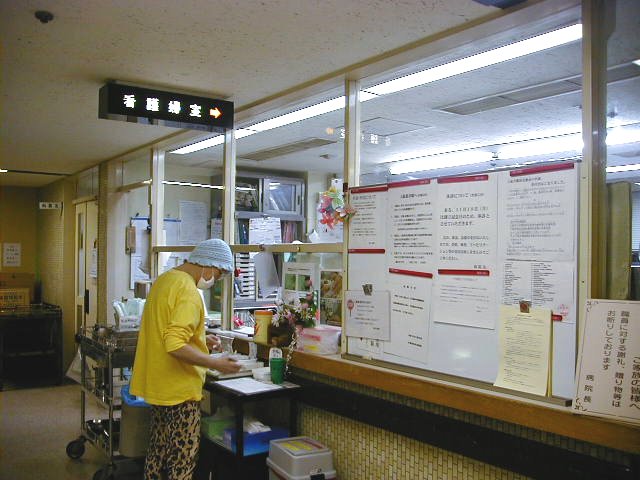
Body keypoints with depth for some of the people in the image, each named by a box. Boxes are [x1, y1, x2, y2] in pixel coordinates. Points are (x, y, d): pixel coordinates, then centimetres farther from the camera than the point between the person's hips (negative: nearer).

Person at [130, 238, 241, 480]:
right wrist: (216, 364, -23)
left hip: (156, 384, 10)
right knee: (183, 458, 1)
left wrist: (200, 339, 14)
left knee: (158, 449, 20)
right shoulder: (188, 292, -22)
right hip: (179, 388, -9)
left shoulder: (164, 279, 8)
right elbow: (175, 347, -29)